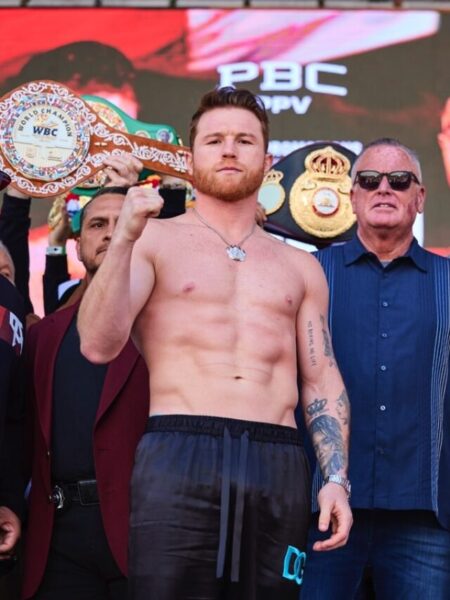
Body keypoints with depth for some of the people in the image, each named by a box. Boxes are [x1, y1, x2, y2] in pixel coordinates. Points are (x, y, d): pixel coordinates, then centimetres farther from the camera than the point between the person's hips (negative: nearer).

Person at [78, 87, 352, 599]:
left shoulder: (300, 268, 20)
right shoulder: (155, 240, 9)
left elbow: (321, 380, 18)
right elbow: (98, 345, -5)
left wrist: (336, 479, 6)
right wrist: (124, 239, -15)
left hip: (279, 468, 3)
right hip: (178, 460, -3)